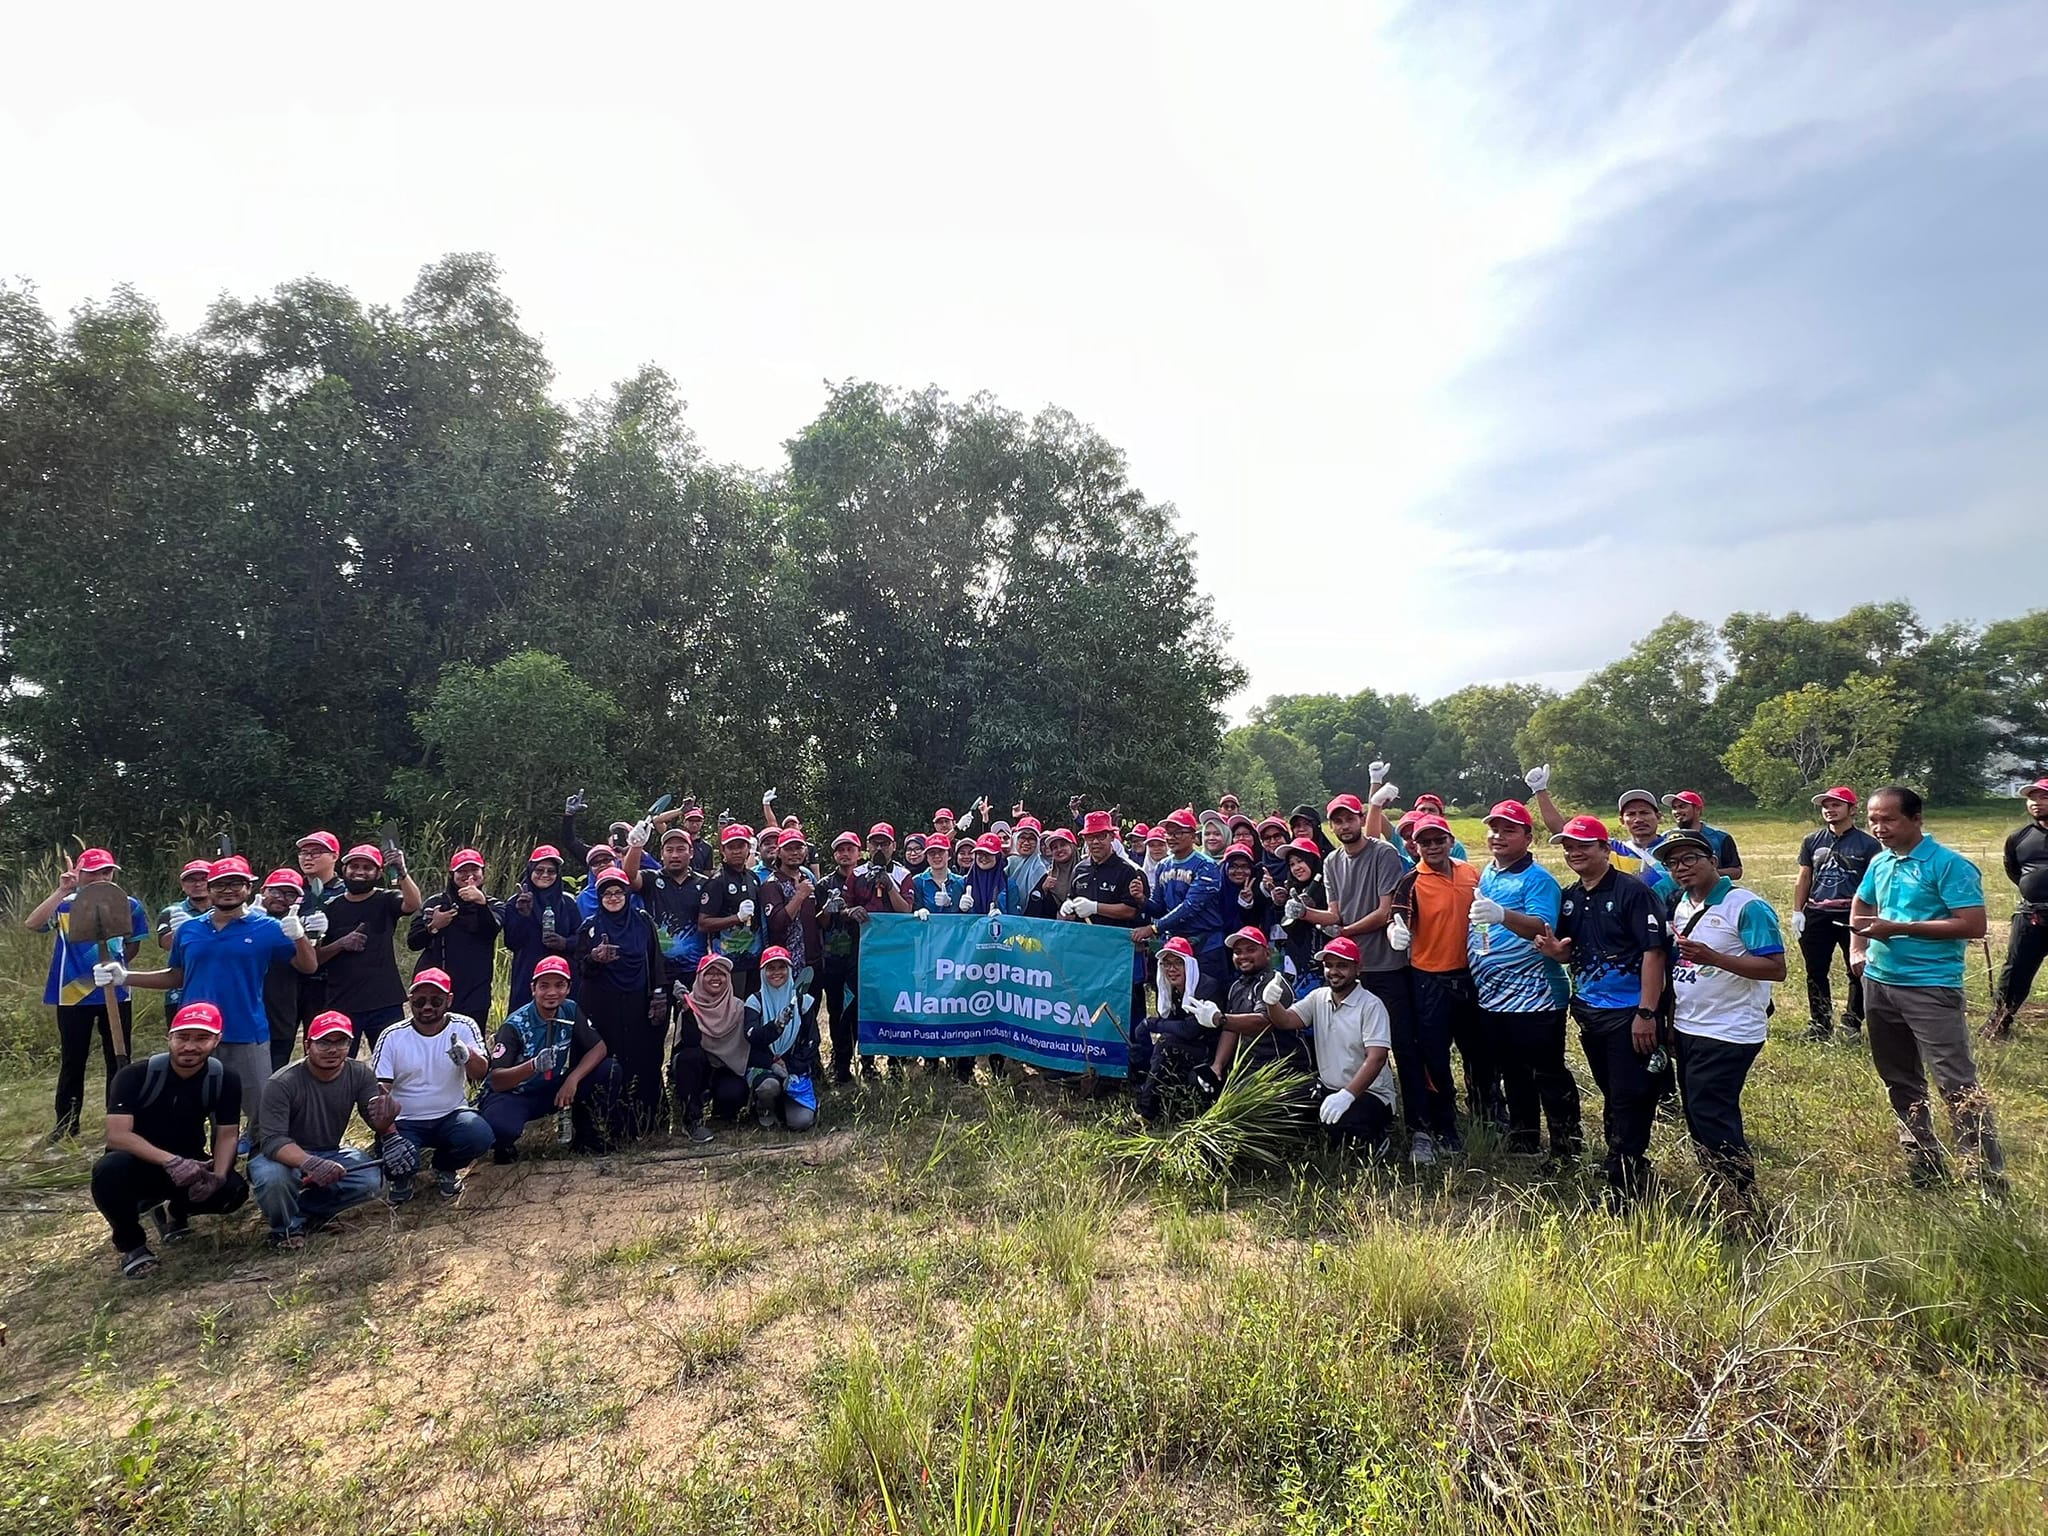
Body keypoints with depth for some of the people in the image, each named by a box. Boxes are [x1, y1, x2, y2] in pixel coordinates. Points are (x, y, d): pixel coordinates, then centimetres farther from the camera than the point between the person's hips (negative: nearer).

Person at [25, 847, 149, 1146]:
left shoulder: (128, 905, 2)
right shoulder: (65, 906, -2)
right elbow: (32, 924, -22)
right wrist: (61, 891, -23)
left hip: (116, 994, 1)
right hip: (74, 995, -1)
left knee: (119, 1061, 9)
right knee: (72, 1063, 9)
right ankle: (66, 1127, 22)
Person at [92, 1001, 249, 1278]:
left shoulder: (225, 1081, -11)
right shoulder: (135, 1075, -19)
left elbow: (226, 1135, -9)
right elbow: (117, 1135, -27)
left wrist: (217, 1176, -29)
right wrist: (170, 1161, -39)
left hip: (189, 1166, 2)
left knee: (233, 1190, -25)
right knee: (109, 1169, -36)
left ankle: (176, 1212, 13)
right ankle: (130, 1243, -7)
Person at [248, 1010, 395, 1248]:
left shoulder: (360, 1074, -10)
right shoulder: (282, 1083, -22)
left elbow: (379, 1123, -13)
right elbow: (272, 1141, -30)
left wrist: (385, 1119, -40)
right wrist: (310, 1163, -48)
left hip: (328, 1154, 3)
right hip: (283, 1156, -3)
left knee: (372, 1180, -22)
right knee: (273, 1178, -35)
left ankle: (302, 1212, 1)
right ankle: (287, 1228, -3)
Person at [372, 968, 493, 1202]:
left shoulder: (464, 1028, -5)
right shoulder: (392, 1036, -6)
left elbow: (480, 1073, -18)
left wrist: (468, 1057, -43)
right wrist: (391, 1137, -23)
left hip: (452, 1115, 0)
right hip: (405, 1121, 0)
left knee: (480, 1136, -28)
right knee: (395, 1158, -30)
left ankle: (445, 1169, 8)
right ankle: (402, 1178, 12)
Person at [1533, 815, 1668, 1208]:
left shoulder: (1632, 891, -14)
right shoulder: (1569, 897, 8)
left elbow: (1653, 951, -18)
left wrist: (1646, 1012, -22)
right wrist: (1553, 949, -8)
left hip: (1628, 1013, -7)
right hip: (1588, 1010, 7)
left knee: (1630, 1098, -1)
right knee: (1612, 1097, 19)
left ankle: (1623, 1182, 9)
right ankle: (1631, 1169, 34)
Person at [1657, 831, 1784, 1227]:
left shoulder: (1746, 906, -14)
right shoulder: (1681, 905, 10)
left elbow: (1776, 968, -20)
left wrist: (1713, 957, -29)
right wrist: (1671, 1019, 15)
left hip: (1728, 1035, -8)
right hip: (1687, 1031, 8)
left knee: (1712, 1120, -7)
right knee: (1699, 1119, 14)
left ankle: (1744, 1213, 7)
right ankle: (1724, 1200, 27)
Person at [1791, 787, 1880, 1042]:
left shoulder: (1868, 844, -2)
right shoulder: (1812, 841, 9)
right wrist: (1797, 911, 5)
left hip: (1852, 916, -3)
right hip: (1816, 915, 4)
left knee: (1858, 972, 4)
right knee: (1815, 972, 8)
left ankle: (1852, 1023, 17)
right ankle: (1820, 1023, 19)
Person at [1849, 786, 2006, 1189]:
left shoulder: (1948, 864, -12)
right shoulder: (1879, 863, 9)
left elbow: (1974, 926, -19)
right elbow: (1860, 906, 26)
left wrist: (1898, 928, -20)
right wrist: (1857, 949, 13)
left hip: (1930, 989, -7)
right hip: (1879, 984, 8)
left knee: (1957, 1084, -8)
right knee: (1900, 1081, 16)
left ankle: (1991, 1177, 1)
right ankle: (1924, 1164, 28)